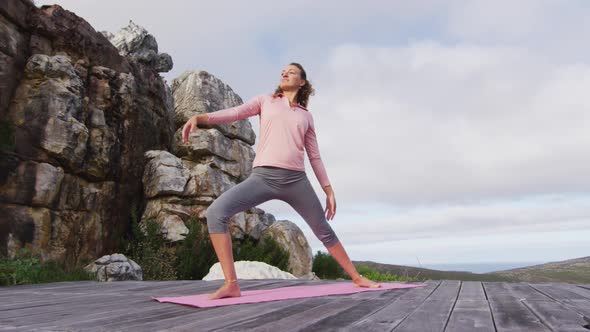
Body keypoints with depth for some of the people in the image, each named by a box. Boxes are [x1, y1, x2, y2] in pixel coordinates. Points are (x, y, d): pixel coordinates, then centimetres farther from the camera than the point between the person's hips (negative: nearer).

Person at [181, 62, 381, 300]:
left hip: (296, 180, 1)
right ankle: (231, 284, -20)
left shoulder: (306, 116, 19)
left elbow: (314, 156, 18)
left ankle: (357, 278, 29)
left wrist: (329, 190, 13)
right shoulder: (265, 101, 17)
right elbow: (234, 113, 2)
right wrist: (200, 117, -15)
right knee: (216, 212, -23)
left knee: (325, 232, 9)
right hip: (263, 177, -1)